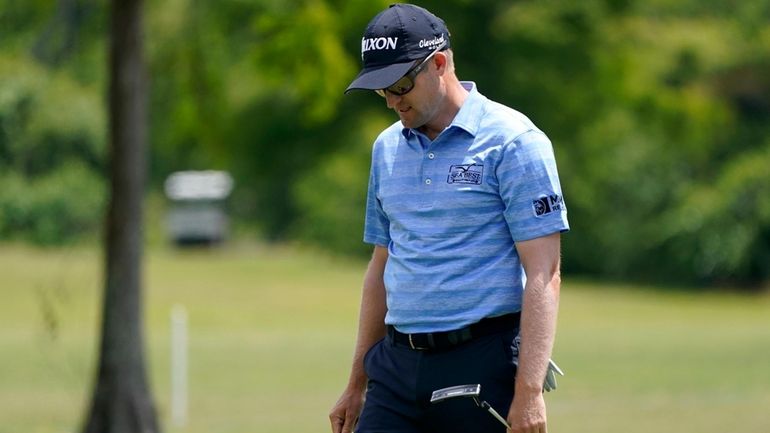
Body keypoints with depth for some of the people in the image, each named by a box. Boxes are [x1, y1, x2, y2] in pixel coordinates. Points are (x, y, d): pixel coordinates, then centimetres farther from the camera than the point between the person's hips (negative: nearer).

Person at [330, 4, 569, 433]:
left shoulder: (513, 142, -7)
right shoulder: (387, 148, 14)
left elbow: (543, 275, -12)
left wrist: (529, 391, -20)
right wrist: (357, 385, 20)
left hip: (484, 367, -6)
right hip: (397, 367, 6)